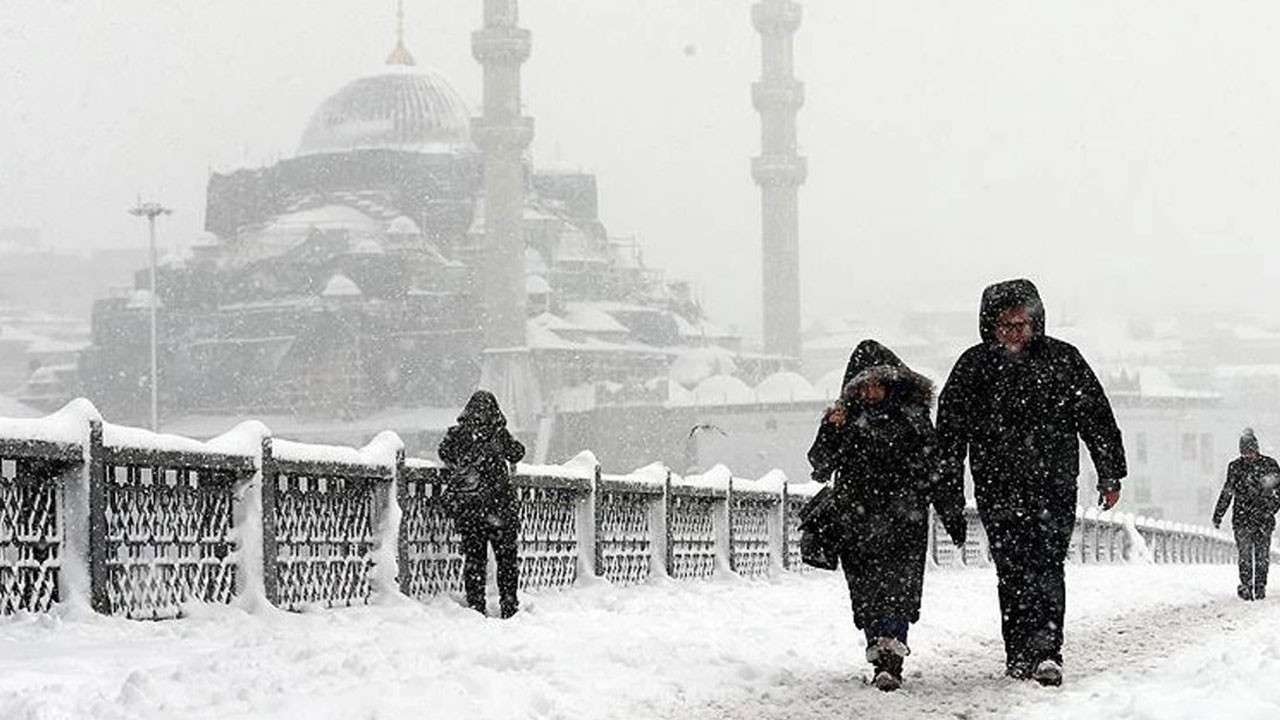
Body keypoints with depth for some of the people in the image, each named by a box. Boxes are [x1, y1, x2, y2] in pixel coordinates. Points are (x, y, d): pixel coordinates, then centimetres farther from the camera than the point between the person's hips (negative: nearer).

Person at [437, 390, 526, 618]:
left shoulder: (457, 434, -1)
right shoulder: (498, 434, -6)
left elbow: (444, 454, 14)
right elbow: (517, 453, 7)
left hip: (467, 506, 2)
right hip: (501, 504, -2)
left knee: (473, 556, 9)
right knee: (507, 556, 9)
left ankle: (475, 606, 6)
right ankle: (509, 605, 8)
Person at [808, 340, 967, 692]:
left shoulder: (912, 415, 6)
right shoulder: (844, 418, 6)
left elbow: (936, 467, 11)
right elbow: (820, 465, -3)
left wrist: (953, 514, 11)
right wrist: (832, 433, -20)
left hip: (904, 519, -1)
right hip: (857, 522, 2)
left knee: (898, 588, -14)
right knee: (867, 593, 1)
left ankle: (890, 662, -22)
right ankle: (883, 659, 12)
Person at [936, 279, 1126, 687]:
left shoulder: (1062, 359, 4)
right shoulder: (975, 366, 4)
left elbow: (1097, 419, 8)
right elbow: (951, 428, 6)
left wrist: (1110, 475, 7)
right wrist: (948, 485, 0)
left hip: (1055, 486, -1)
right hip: (998, 488, 1)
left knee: (1046, 567, -11)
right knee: (1013, 572, 2)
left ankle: (1045, 652, -16)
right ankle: (1021, 655, 9)